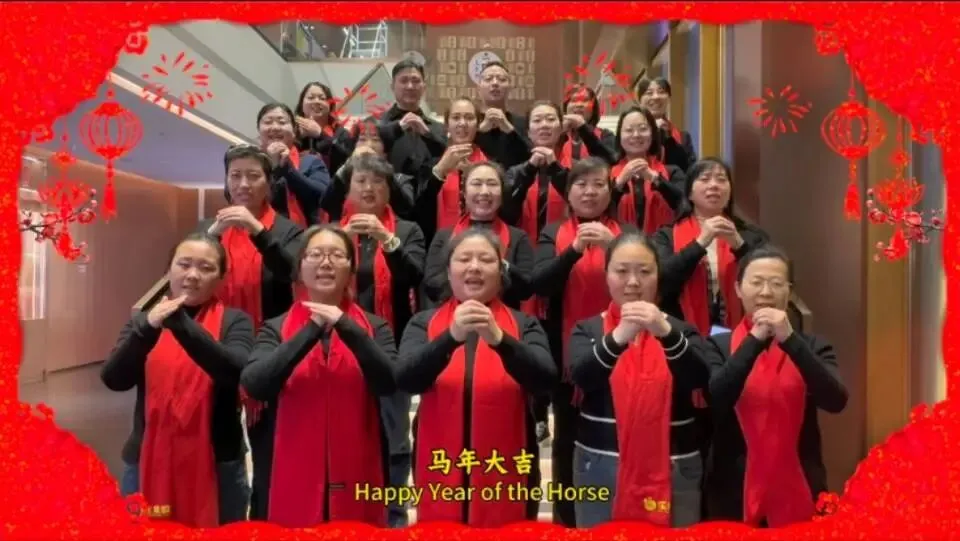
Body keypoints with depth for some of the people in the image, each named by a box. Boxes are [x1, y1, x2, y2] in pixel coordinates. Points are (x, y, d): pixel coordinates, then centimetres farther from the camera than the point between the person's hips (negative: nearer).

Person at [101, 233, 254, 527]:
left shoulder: (234, 322, -1)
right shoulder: (143, 321, 7)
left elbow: (236, 371, -19)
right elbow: (114, 379, -8)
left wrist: (182, 324, -29)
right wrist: (148, 328, -24)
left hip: (217, 466, -2)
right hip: (147, 464, 2)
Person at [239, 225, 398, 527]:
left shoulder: (375, 327, 5)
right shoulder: (275, 328, 4)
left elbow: (388, 383, -11)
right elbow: (253, 385, -13)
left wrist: (346, 327, -20)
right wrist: (312, 330, -18)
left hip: (355, 478, 0)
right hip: (292, 477, 0)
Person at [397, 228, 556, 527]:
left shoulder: (524, 324, 2)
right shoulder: (423, 323, 3)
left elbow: (545, 380, -14)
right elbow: (406, 380, -13)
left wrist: (499, 338, -30)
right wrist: (451, 336, -28)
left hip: (506, 473, 0)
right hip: (441, 474, 0)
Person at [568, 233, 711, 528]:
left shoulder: (679, 330, 4)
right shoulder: (587, 329, 2)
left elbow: (700, 378, -14)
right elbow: (581, 377, -17)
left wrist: (666, 332, -31)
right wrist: (618, 336, -33)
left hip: (673, 468, 1)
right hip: (600, 468, 0)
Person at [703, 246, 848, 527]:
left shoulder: (812, 346, 4)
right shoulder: (719, 345, 0)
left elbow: (836, 401, -12)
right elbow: (715, 400, -16)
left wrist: (790, 340, -20)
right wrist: (755, 340, -20)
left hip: (798, 490, 1)